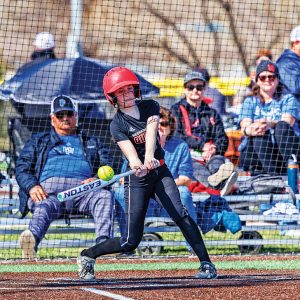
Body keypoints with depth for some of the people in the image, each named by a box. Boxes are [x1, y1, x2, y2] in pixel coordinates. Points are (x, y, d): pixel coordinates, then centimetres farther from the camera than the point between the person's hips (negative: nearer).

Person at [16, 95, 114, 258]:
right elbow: (22, 168, 19)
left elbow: (107, 167, 20)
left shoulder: (91, 142, 34)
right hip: (48, 190, -1)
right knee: (43, 209, -37)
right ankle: (32, 237, -70)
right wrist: (31, 186, -6)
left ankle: (103, 242, -55)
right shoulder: (38, 141, 32)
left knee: (105, 195, -33)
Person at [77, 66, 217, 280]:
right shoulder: (117, 125, -9)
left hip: (160, 171, 3)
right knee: (131, 241, -2)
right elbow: (130, 152, -25)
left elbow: (151, 131, -19)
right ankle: (87, 256, 19)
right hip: (137, 180, -3)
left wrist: (149, 155, -39)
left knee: (180, 214, -21)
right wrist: (137, 165, -49)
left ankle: (206, 264, -23)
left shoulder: (150, 107, 0)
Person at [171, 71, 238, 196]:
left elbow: (222, 139, 15)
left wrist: (214, 148, -10)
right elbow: (177, 136, -1)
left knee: (217, 161, -34)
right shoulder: (177, 110, 16)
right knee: (196, 167, -38)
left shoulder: (212, 113, 28)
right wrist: (202, 145, -11)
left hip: (209, 154, 3)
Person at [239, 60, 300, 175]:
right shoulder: (250, 102, 21)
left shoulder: (288, 99, 18)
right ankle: (274, 176, -52)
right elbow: (244, 126, -1)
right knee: (260, 133, -31)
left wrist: (270, 124, -31)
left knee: (282, 126, -29)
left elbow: (288, 121, -6)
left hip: (283, 151, 0)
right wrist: (250, 130, -29)